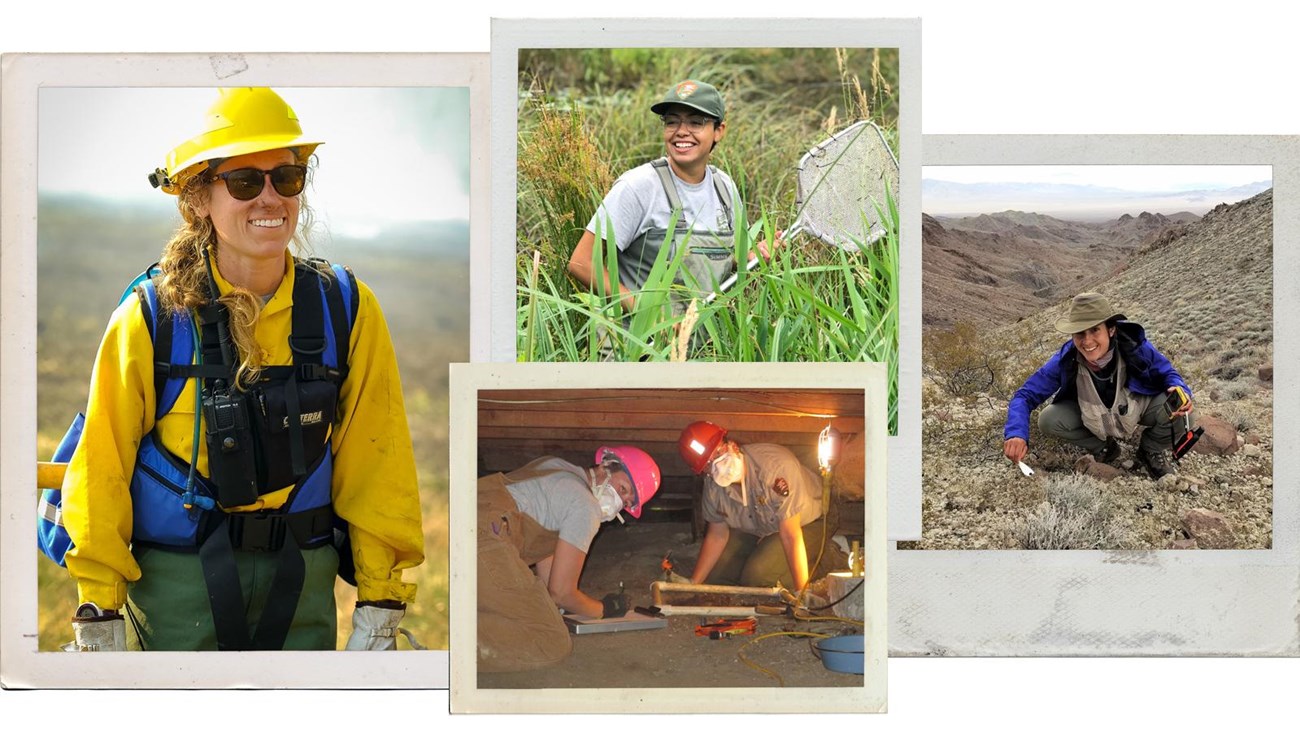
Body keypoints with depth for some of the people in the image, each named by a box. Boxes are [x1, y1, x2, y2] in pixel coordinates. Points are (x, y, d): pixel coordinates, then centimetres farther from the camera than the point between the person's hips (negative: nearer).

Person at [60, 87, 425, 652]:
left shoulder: (345, 308, -2)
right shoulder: (152, 318, -8)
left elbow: (375, 459, 2)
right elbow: (101, 464, -3)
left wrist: (381, 604, 1)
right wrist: (98, 611, -3)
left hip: (303, 580, 2)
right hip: (176, 578, -2)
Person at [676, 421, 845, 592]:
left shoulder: (775, 465, -37)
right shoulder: (713, 485, -15)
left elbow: (791, 536, -36)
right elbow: (717, 536, 0)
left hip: (807, 525, -7)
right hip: (756, 529, 7)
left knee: (758, 576, -28)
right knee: (714, 575, -6)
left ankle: (828, 558, -8)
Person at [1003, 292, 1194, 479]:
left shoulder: (1136, 348, -32)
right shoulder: (1065, 360, -29)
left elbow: (1167, 374, -13)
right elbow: (1026, 396, -23)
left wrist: (1180, 391, -39)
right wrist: (1016, 434, -44)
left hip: (1140, 412, -1)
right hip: (1095, 421, 2)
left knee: (1174, 409, -32)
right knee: (1048, 420, -24)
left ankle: (1152, 452, 5)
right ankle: (1104, 450, 7)